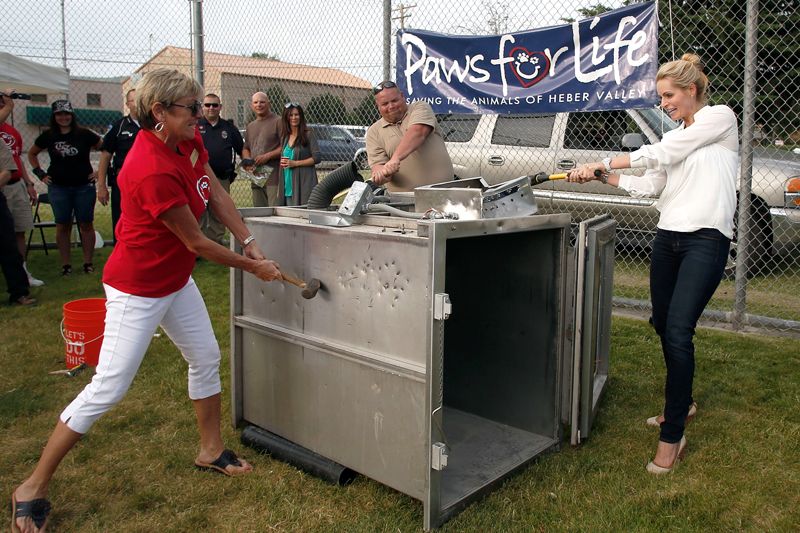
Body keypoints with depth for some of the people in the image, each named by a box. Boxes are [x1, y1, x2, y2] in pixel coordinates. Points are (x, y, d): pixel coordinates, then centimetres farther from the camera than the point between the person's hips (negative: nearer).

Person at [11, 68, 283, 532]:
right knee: (109, 387, -4)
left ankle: (212, 450, 36)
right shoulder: (153, 171, -31)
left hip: (176, 280, 9)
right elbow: (197, 243, -23)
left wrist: (249, 241, -4)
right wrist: (252, 267, -11)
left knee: (206, 358, 16)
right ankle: (33, 489, 13)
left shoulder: (189, 141, -4)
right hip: (138, 289, -9)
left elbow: (216, 192, 5)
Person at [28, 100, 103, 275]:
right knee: (62, 226, 5)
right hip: (58, 188, 2)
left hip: (84, 187, -2)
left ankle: (88, 262, 12)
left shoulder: (84, 134, -3)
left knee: (86, 225, 3)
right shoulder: (48, 136, 4)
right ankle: (65, 264, 13)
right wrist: (40, 174, 8)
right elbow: (31, 154, 18)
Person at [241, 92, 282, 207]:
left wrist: (267, 156, -14)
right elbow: (245, 148, 28)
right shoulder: (250, 126, 22)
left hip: (274, 177, -7)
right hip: (256, 178, 7)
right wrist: (246, 161, 6)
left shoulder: (278, 122, -1)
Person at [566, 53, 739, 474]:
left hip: (706, 239, -7)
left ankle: (672, 435, -8)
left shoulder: (720, 117, -1)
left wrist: (603, 162, -6)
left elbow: (658, 154, -8)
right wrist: (603, 177, 3)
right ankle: (682, 401, 34)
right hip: (668, 237, 8)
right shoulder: (675, 136, 21)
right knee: (663, 325, 11)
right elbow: (650, 186, 13)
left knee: (678, 330, -16)